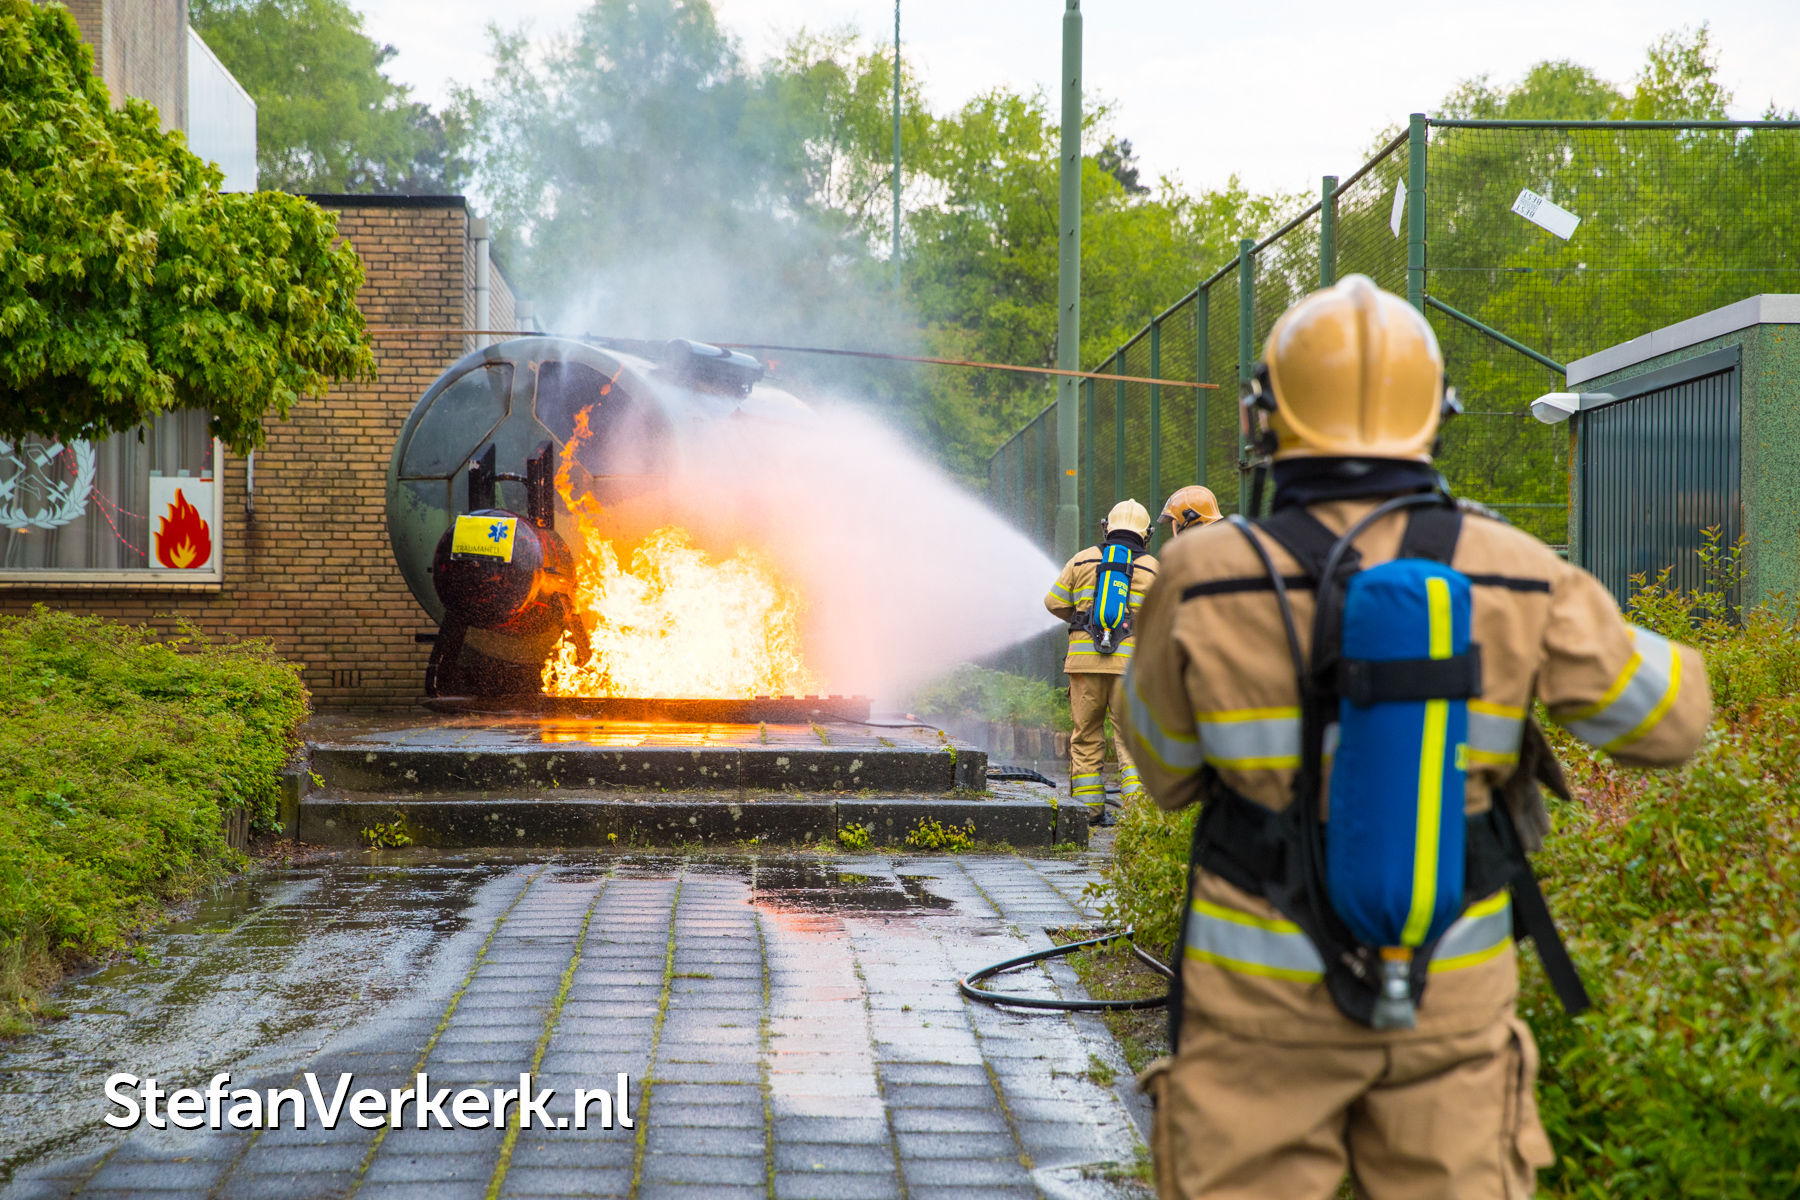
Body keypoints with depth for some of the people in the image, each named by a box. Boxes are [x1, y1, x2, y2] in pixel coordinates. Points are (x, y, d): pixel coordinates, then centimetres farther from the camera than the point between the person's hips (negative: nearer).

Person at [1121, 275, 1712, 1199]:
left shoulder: (1207, 580, -14)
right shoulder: (1517, 578, -9)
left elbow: (1168, 772, 1)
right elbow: (1669, 721, 4)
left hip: (1265, 988, -2)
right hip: (1452, 988, 2)